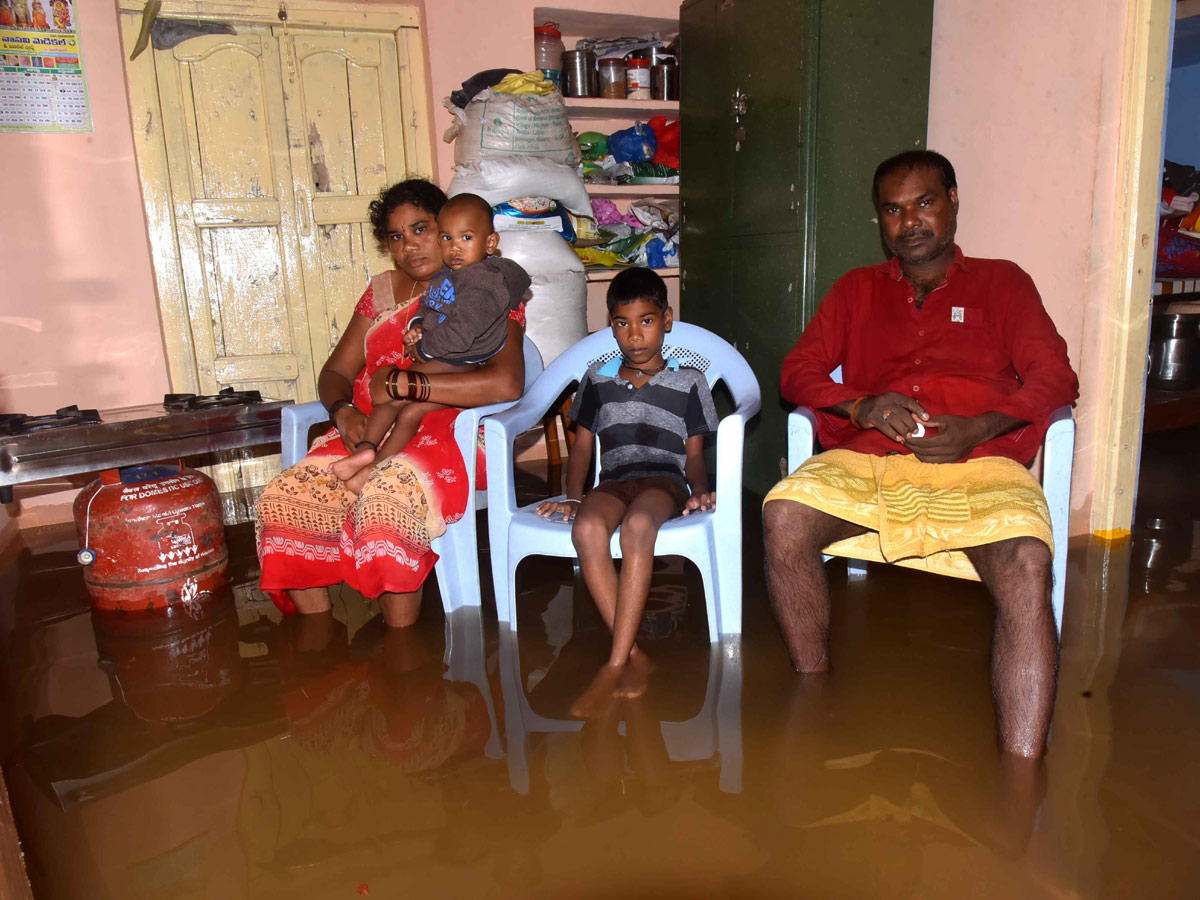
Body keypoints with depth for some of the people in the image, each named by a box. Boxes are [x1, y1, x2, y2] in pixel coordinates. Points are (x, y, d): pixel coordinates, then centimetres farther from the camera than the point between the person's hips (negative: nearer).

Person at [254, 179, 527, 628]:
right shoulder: (383, 290, 22)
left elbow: (507, 382, -17)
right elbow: (335, 372, 18)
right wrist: (344, 412, -7)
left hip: (445, 435, -6)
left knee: (384, 504, -36)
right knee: (282, 500, -19)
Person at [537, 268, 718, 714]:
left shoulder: (688, 382, 14)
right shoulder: (598, 379, 20)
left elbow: (694, 454, 11)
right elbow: (582, 444, 19)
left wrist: (700, 491, -9)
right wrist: (573, 495, 4)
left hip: (664, 480, -2)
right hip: (613, 481, 2)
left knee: (638, 524, -38)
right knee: (586, 528, -34)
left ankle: (614, 665, -34)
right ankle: (633, 655, -28)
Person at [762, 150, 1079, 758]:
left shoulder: (1002, 282, 23)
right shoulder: (857, 289, 27)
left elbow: (1055, 379, 10)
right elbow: (798, 371, 15)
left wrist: (976, 429, -10)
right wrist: (861, 406, -7)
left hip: (979, 462, -1)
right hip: (866, 460, 1)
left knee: (1026, 562, -33)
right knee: (783, 516, -30)